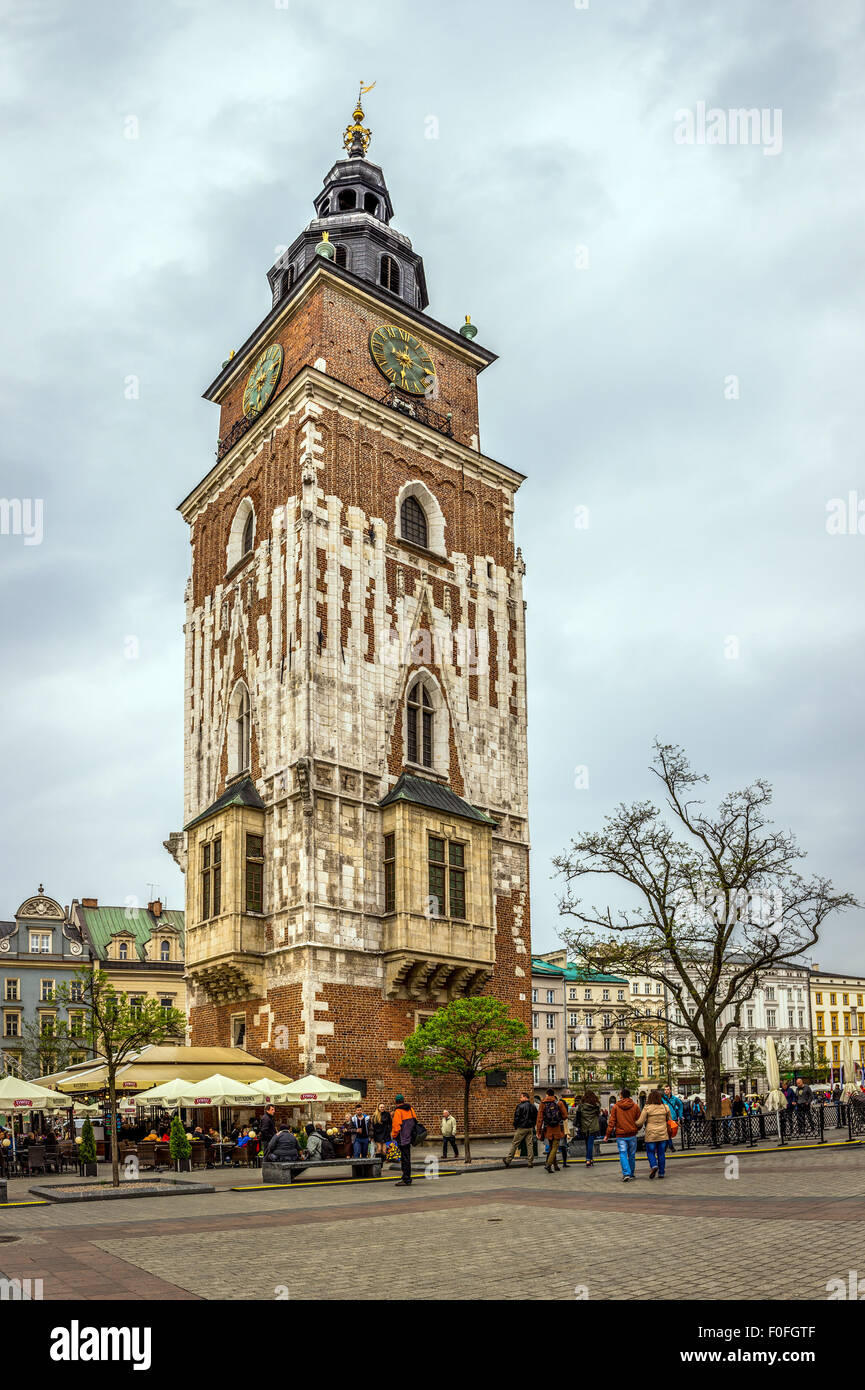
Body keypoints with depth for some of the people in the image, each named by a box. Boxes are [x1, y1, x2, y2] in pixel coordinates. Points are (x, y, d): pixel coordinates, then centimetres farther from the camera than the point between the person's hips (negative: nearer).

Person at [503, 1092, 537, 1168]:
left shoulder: (520, 1106, -13)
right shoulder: (533, 1107, 7)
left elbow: (516, 1117, -12)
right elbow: (535, 1118, 13)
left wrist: (515, 1126, 1)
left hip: (521, 1128, -5)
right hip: (530, 1128, 5)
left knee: (514, 1144, 2)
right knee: (530, 1144, 8)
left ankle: (508, 1160, 6)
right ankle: (531, 1162, 7)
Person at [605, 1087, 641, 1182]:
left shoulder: (615, 1107, -4)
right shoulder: (635, 1106, -1)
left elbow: (611, 1122, -5)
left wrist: (608, 1134, 0)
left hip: (620, 1135, -2)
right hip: (632, 1135, 2)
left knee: (623, 1154, -2)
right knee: (632, 1155, 14)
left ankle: (626, 1173, -15)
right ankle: (632, 1173, 23)